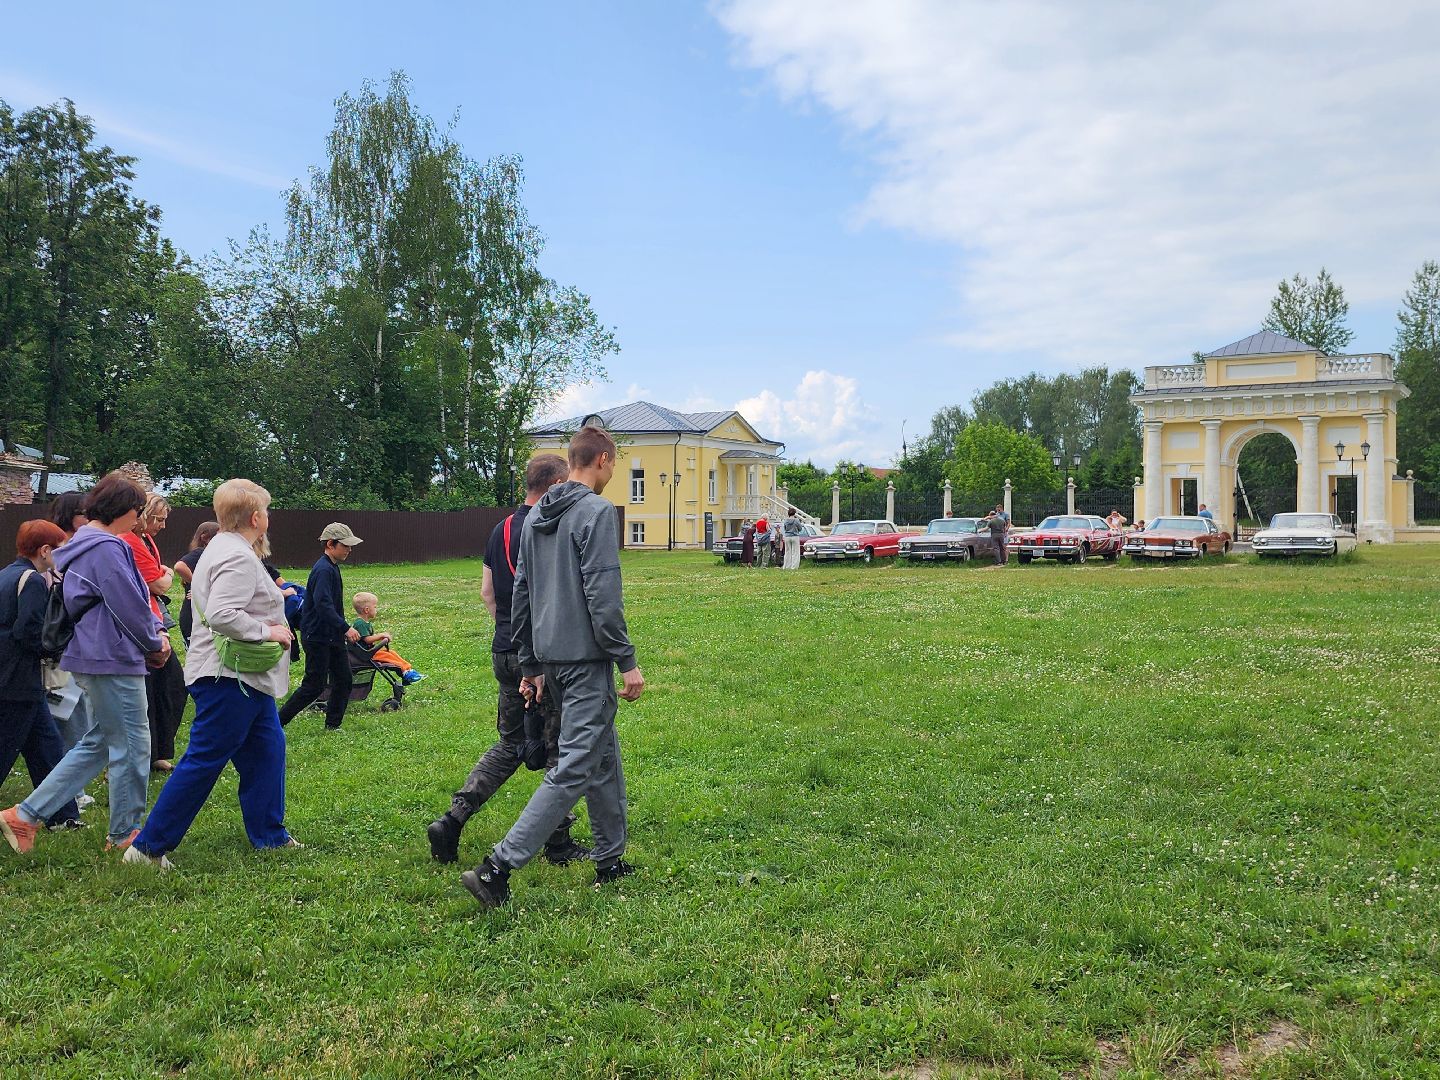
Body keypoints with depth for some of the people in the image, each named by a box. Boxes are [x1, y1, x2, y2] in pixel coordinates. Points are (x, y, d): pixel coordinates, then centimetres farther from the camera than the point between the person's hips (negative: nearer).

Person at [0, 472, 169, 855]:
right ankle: (124, 834, 16)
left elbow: (133, 596, 17)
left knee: (97, 742, 18)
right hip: (113, 660, -10)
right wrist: (154, 642, -3)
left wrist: (156, 630, 6)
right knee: (132, 747, 3)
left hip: (94, 658, 10)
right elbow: (129, 607, -19)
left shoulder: (87, 544, 15)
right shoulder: (107, 549, -19)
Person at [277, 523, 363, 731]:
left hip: (332, 637, 10)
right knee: (313, 686, -4)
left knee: (344, 681, 8)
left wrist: (342, 629, 22)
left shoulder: (332, 567, 14)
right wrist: (346, 628, -32)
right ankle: (276, 724, 6)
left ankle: (333, 725, 16)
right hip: (317, 638, -10)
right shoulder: (323, 569, -19)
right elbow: (323, 605, -29)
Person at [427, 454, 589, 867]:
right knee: (560, 749, 6)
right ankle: (559, 844, 15)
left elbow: (486, 592, 16)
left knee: (510, 744, 19)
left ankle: (451, 821, 10)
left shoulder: (501, 529, 10)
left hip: (504, 652, 8)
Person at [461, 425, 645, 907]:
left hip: (550, 658, 9)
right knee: (574, 770, -6)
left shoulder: (535, 517, 14)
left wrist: (529, 666, 20)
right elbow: (603, 597, -19)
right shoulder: (597, 512, -12)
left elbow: (520, 595, 16)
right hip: (587, 659, -9)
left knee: (605, 758, 19)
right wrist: (628, 661, -12)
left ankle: (611, 860, 27)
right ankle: (498, 867, -9)